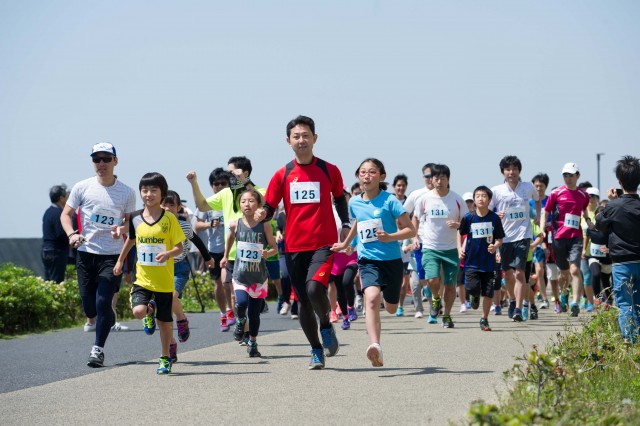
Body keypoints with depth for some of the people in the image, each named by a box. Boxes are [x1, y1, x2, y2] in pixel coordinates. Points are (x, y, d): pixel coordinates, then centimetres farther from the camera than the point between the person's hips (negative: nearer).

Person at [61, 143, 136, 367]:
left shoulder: (127, 193, 1)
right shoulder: (82, 187, 2)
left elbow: (130, 221, 10)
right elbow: (66, 214, 6)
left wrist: (122, 229, -14)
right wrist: (72, 234, -13)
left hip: (112, 255, -1)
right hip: (86, 253, 2)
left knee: (103, 302, -12)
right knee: (89, 305, 5)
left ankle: (98, 349, 0)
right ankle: (94, 318, 42)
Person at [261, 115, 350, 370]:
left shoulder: (329, 171, 2)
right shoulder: (283, 175, 5)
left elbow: (339, 198, 18)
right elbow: (268, 208, 7)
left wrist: (346, 225, 6)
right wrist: (260, 215, -15)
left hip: (323, 244, -3)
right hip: (294, 246, 3)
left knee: (315, 289, -25)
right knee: (303, 301, 6)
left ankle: (326, 327, 4)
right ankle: (316, 350, 22)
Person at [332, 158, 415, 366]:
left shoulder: (390, 201, -9)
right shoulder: (354, 203, 5)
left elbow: (411, 230, -9)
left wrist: (390, 237, -24)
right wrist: (346, 243, 37)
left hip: (392, 259, -1)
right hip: (368, 259, 1)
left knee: (391, 308, 13)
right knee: (372, 297, -26)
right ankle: (375, 346, -38)